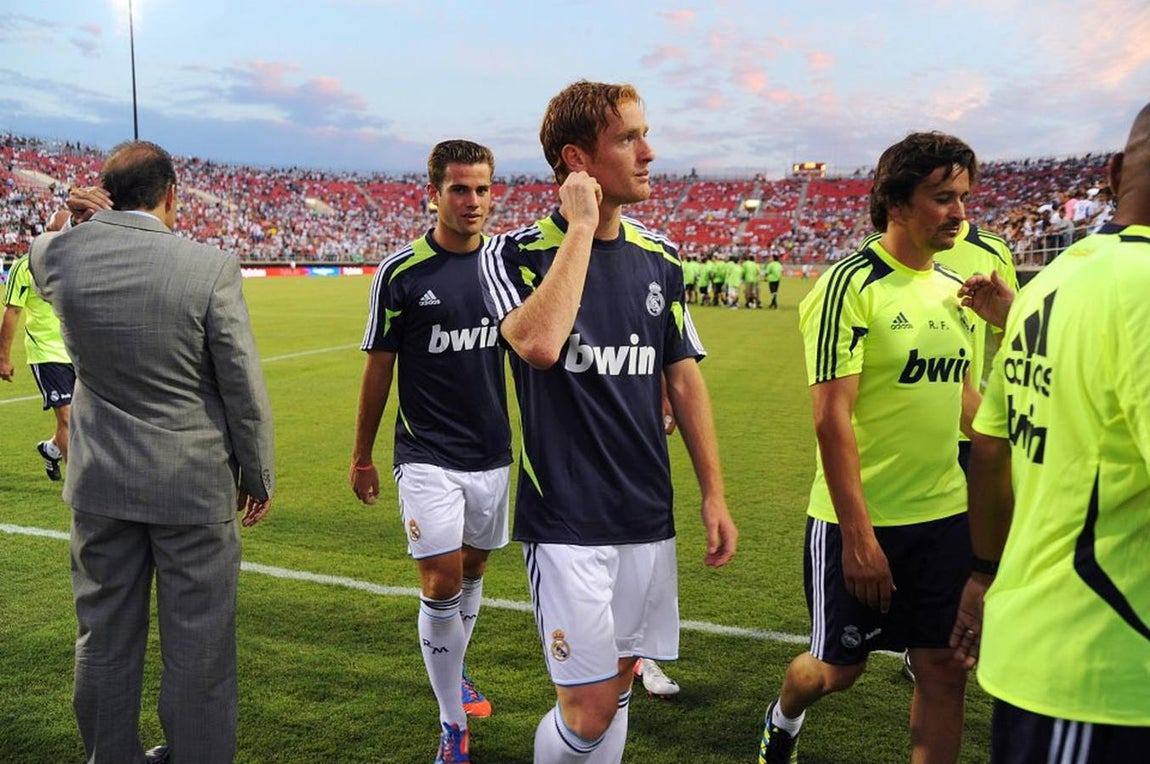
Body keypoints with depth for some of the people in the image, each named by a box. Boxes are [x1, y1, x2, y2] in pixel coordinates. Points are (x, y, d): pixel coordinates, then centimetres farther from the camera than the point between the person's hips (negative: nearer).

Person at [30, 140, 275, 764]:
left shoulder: (60, 255, -6)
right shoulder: (211, 268, -17)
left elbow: (36, 253, 24)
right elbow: (245, 390, -11)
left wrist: (88, 219, 21)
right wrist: (258, 477, 0)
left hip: (100, 482, 5)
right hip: (194, 485, -4)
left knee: (105, 640, 19)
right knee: (197, 646, 9)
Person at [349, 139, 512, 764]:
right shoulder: (402, 272, -8)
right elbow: (379, 366, -1)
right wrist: (362, 455, 4)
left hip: (494, 453, 4)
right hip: (428, 457, -4)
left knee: (472, 571, 17)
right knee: (442, 582, -9)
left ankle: (453, 672, 42)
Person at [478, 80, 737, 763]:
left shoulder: (657, 258, 6)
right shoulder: (517, 254, -10)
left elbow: (684, 376, 11)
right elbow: (540, 343, -31)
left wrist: (714, 494, 8)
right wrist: (581, 226, -20)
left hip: (648, 515, 5)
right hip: (567, 521, -5)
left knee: (617, 688, 16)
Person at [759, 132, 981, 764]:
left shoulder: (954, 290, 7)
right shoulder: (851, 285, -15)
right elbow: (831, 417, -20)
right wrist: (857, 534, -21)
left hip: (947, 516, 6)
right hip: (861, 522, -6)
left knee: (944, 669, 10)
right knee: (839, 668, 12)